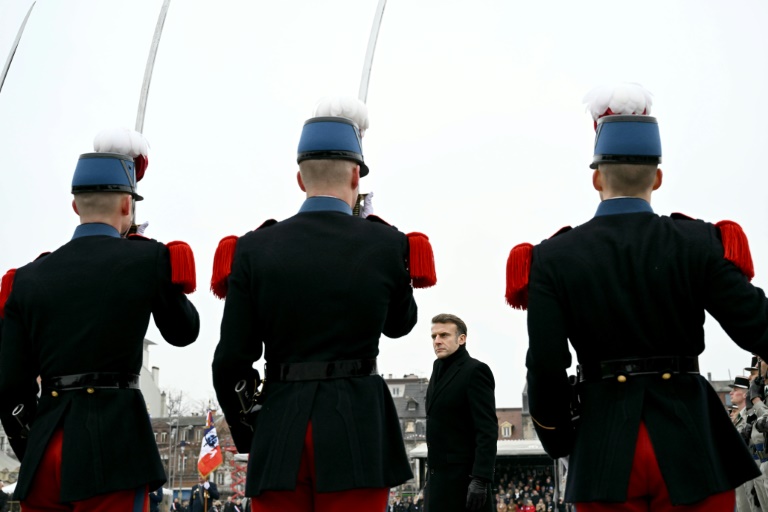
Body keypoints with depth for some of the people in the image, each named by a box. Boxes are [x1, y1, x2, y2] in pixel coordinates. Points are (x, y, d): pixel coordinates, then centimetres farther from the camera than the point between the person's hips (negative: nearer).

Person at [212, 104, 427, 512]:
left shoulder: (255, 248, 0)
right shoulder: (387, 245, -2)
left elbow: (231, 357, 0)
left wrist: (243, 430, 16)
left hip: (280, 424, 2)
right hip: (357, 425, -1)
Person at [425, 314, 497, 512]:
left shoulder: (475, 370, -9)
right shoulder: (439, 370, 17)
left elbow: (487, 430, -16)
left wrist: (480, 479, -23)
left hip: (464, 476, -8)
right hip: (440, 476, 8)